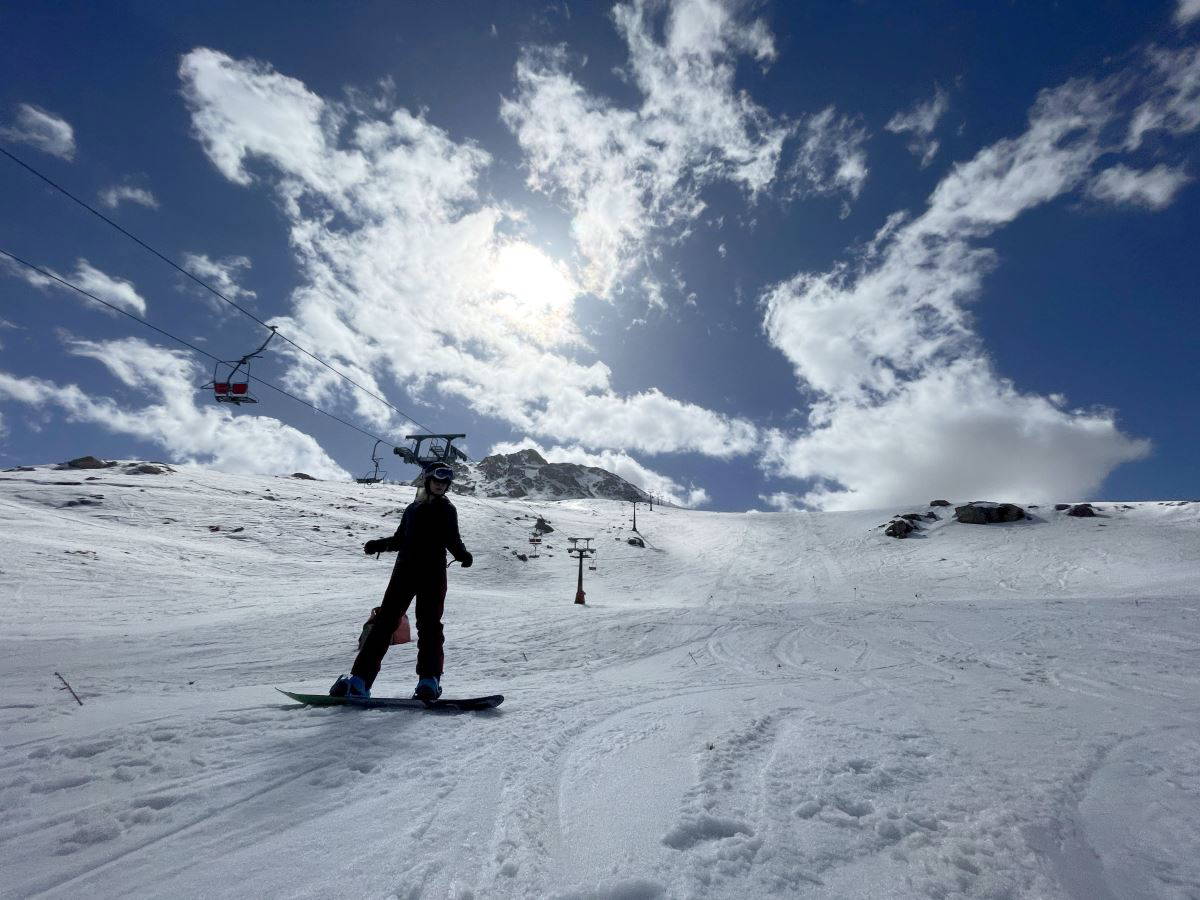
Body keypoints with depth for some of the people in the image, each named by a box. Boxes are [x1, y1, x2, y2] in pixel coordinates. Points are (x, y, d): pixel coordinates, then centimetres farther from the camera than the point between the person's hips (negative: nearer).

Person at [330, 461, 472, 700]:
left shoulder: (448, 510, 11)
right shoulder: (413, 509, 18)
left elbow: (452, 540, 11)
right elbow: (400, 540, 23)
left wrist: (462, 554, -9)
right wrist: (378, 545, 7)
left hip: (433, 575, -2)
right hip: (405, 571, 3)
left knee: (429, 625, -9)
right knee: (385, 621, -3)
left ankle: (429, 681, -8)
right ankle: (360, 679, -3)